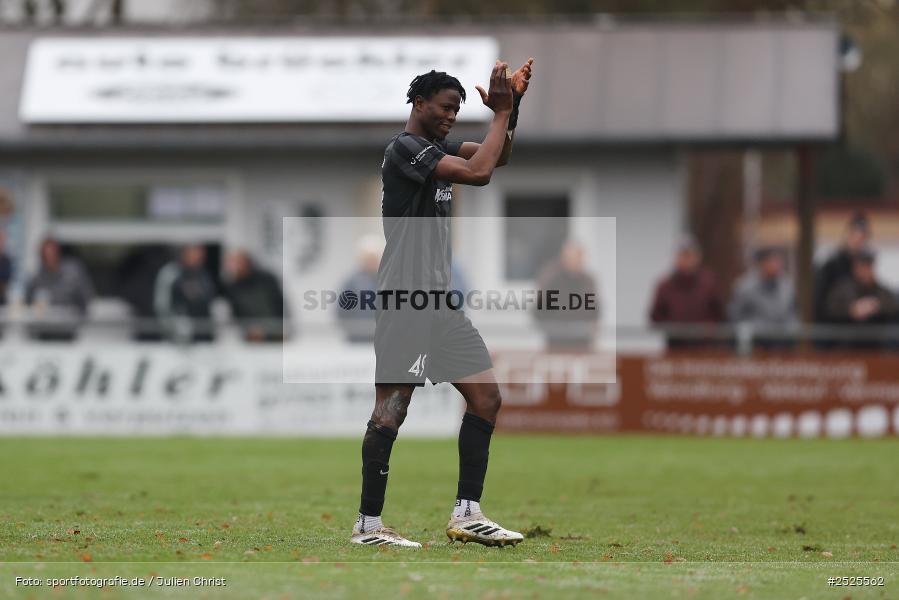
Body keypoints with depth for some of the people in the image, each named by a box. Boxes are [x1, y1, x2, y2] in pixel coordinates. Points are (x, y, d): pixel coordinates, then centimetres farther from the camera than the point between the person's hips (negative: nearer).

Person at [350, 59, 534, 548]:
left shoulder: (435, 148, 17)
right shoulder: (405, 148, -11)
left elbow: (497, 156, 22)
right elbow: (478, 172, -21)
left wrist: (512, 106, 6)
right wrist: (502, 113, -12)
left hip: (439, 299, 10)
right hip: (406, 301, -10)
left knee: (486, 397, 6)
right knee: (392, 408, -10)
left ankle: (467, 515, 7)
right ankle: (368, 525, -8)